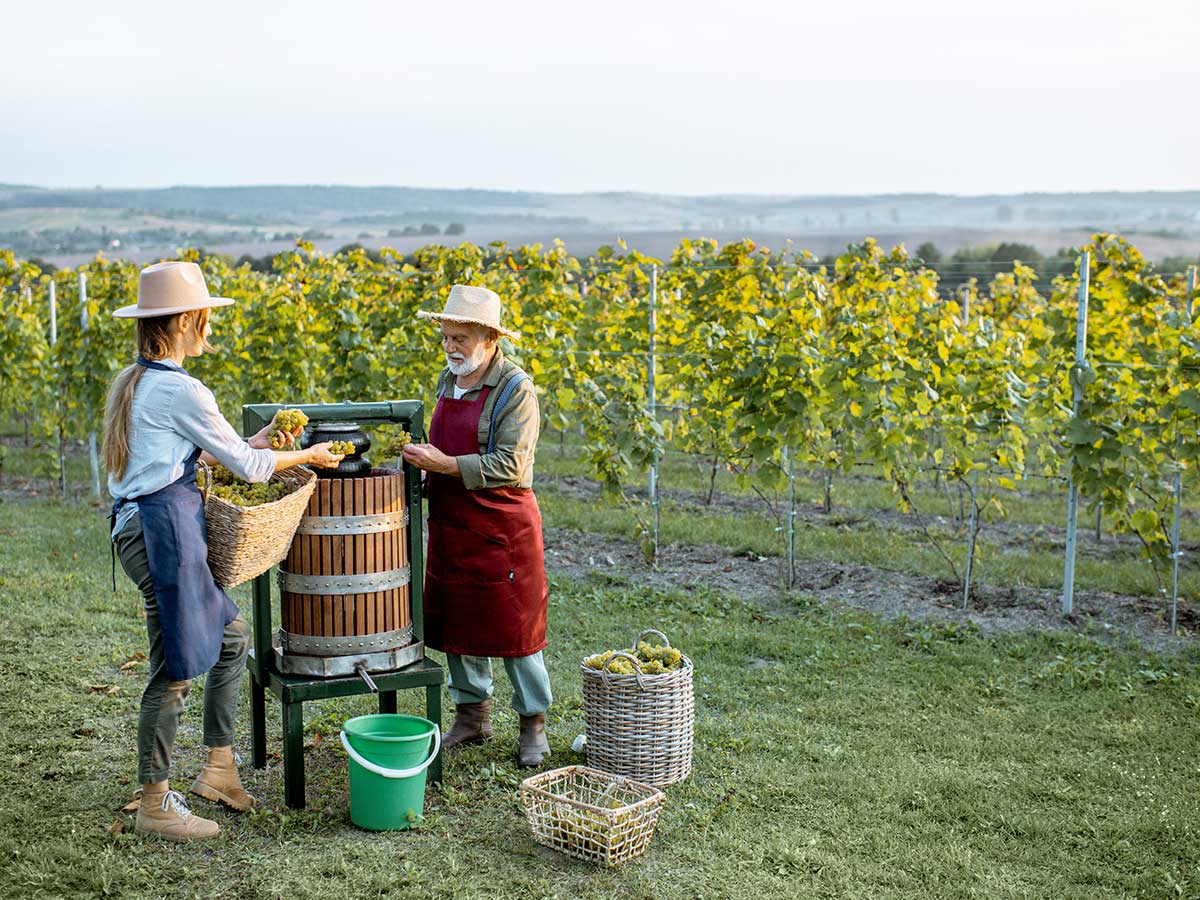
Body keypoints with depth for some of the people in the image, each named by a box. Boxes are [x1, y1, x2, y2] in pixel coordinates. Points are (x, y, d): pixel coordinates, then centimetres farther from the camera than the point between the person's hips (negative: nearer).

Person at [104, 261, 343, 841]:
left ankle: (219, 769, 24)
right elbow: (246, 467, -7)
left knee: (232, 637, 19)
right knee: (175, 669, -1)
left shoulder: (133, 383, 14)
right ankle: (155, 803, 10)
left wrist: (256, 443, 21)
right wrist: (308, 455, 9)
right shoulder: (181, 390, -14)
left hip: (138, 526, 10)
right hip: (164, 530, -10)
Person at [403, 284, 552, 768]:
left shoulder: (515, 390, -14)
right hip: (450, 526, 7)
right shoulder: (449, 380, 10)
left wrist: (444, 465, -23)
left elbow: (510, 466, -21)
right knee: (456, 620, 13)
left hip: (502, 527, -7)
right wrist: (424, 460, 5)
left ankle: (533, 725, 15)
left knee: (512, 624, 1)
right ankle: (472, 714, 28)